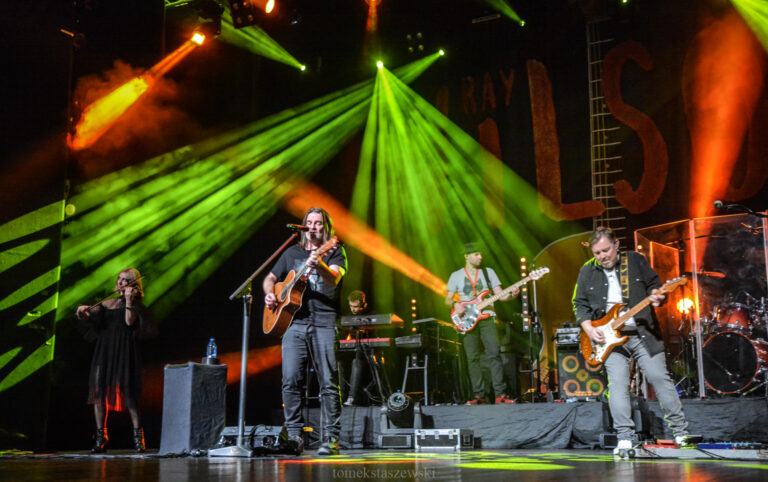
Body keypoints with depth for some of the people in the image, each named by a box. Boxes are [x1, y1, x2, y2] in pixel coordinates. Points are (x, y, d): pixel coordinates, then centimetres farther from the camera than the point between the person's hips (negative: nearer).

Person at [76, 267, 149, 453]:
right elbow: (90, 316, 10)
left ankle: (138, 437, -2)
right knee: (99, 390, -4)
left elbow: (130, 322, -12)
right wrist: (84, 312, -11)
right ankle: (100, 438, 2)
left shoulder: (136, 304, 5)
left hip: (124, 352, -4)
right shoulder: (108, 303, 17)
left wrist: (129, 300, -13)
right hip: (104, 350, 4)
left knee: (128, 392, -10)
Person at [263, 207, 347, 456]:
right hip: (294, 323, 3)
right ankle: (294, 436, 2)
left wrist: (318, 265, -32)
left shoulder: (334, 252, 8)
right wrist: (269, 295, 7)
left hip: (324, 323, -3)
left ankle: (332, 439, -1)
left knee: (329, 383, -6)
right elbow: (270, 278, 29)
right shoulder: (292, 252, 20)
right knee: (290, 381, -6)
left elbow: (334, 279, -12)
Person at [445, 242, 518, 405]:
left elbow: (499, 294, 6)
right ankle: (479, 395, 4)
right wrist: (455, 304, -10)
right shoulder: (456, 275, 10)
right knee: (472, 358, -3)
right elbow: (448, 299, 12)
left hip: (486, 318, 0)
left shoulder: (488, 272, 11)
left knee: (494, 354, -11)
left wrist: (511, 295, -14)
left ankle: (500, 394, -10)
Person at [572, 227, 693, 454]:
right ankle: (626, 438, -2)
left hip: (643, 333, -1)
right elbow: (580, 304, 10)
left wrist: (657, 297, -16)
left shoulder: (636, 261, 3)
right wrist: (588, 328, -3)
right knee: (617, 386, -7)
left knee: (660, 379, -1)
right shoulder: (587, 271, 6)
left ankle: (681, 432, 10)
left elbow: (655, 286, 7)